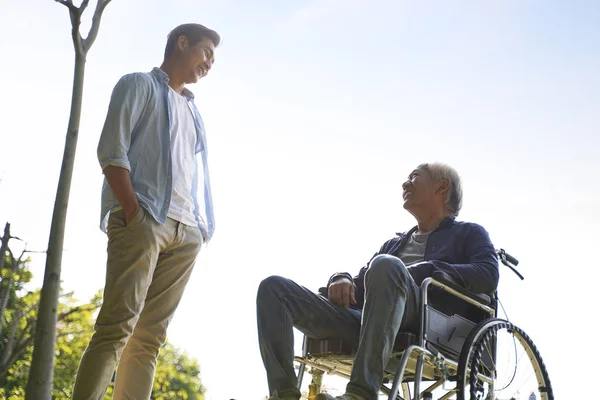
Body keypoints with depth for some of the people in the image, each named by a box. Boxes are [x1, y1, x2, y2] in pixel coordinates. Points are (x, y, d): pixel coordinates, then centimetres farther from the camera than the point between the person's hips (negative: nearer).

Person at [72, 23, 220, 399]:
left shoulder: (192, 110, 31)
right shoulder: (139, 85, 12)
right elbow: (112, 150, -2)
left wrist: (201, 226, 9)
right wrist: (133, 212, -14)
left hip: (186, 231, 6)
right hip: (143, 219, -6)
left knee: (151, 336, -3)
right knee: (118, 326, -17)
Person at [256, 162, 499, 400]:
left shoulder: (468, 234, 21)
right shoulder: (393, 244, 37)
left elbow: (488, 275, -1)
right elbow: (362, 288, 30)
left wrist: (417, 272, -9)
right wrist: (341, 278, 5)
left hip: (426, 324, -6)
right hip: (363, 324, 6)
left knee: (386, 265, -37)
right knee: (273, 288, -9)